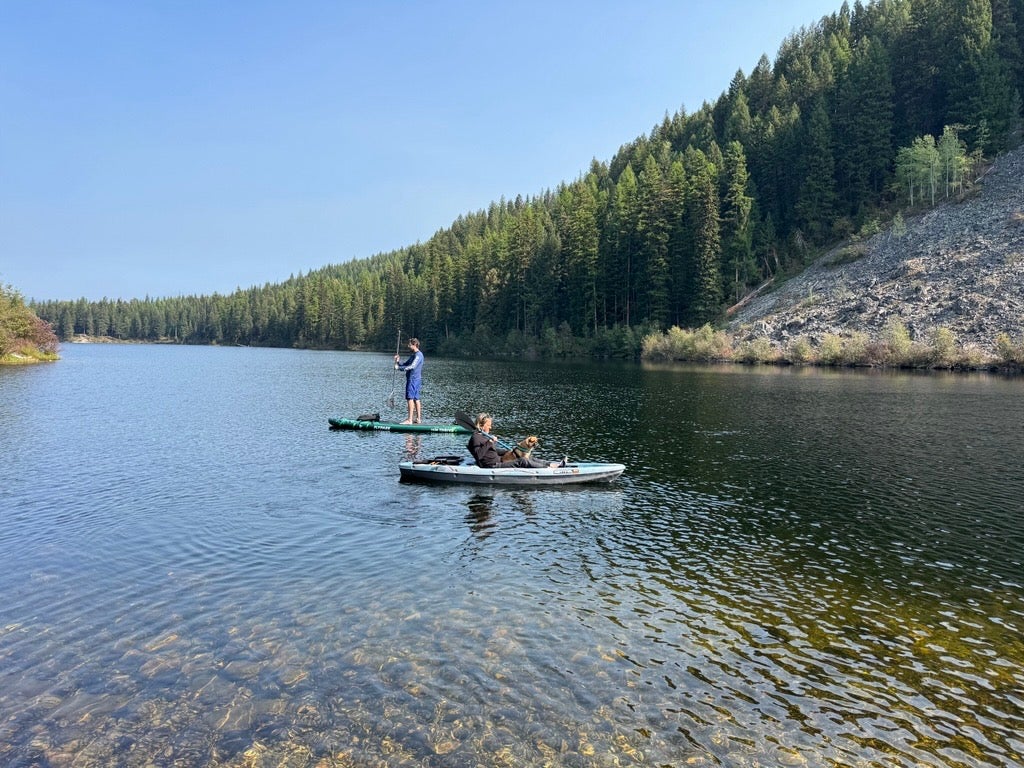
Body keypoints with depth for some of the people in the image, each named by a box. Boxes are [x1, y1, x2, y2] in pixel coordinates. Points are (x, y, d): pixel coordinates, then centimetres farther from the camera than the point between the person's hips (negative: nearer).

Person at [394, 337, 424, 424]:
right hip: (415, 379, 10)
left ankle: (410, 420, -14)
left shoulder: (418, 355, -12)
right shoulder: (413, 355, 21)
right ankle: (418, 419, 14)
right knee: (416, 399, 10)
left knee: (410, 399, -12)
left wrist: (399, 368, -21)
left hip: (413, 379, -10)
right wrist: (397, 362, 2)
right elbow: (405, 365, 21)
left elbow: (412, 366, -24)